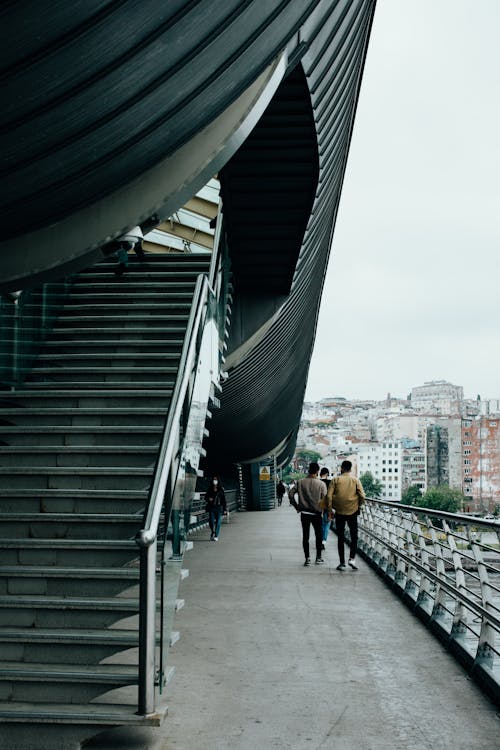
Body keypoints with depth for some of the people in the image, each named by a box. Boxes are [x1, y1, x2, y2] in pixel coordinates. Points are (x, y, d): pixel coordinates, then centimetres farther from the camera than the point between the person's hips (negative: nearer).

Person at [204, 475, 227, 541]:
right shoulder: (209, 489, 5)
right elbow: (206, 497, 13)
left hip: (219, 507, -1)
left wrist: (225, 509, -1)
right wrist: (208, 499, -12)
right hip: (211, 507, 1)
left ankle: (216, 536, 3)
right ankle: (213, 532, 23)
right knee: (211, 521, -5)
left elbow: (224, 499, 2)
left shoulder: (221, 489, 1)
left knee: (218, 522, -3)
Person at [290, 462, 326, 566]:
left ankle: (307, 558, 7)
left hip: (304, 513, 1)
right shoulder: (321, 484, -9)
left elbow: (290, 494, -3)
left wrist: (297, 506, 6)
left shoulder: (300, 482, -3)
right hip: (316, 513, -1)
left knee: (305, 536, 7)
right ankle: (318, 558, 17)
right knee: (318, 535, 13)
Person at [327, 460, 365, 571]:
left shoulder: (335, 480, -2)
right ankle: (352, 558, -3)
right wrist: (358, 505, 11)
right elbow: (362, 496, -6)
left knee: (340, 538, 8)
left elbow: (329, 496, -7)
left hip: (339, 512, 0)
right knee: (354, 536, 13)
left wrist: (330, 510, 2)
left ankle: (342, 563, 9)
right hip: (352, 512, 0)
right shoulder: (355, 480, 0)